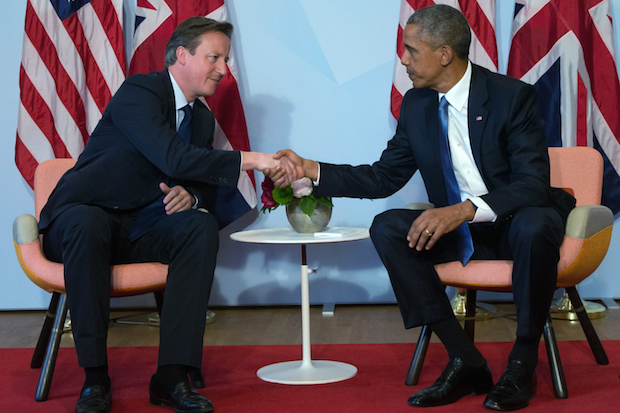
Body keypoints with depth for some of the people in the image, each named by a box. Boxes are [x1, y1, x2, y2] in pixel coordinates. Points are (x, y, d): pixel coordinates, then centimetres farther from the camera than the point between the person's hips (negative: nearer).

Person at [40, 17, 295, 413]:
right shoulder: (139, 92, -14)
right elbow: (174, 158, -29)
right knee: (88, 224, -41)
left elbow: (206, 190, 15)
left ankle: (173, 375, -28)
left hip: (138, 231, 6)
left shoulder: (203, 117, 12)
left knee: (202, 225, -23)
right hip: (82, 217, -6)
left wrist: (190, 197, -11)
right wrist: (251, 160, -29)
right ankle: (95, 377, -31)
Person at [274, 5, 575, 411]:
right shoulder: (416, 104, 2)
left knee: (536, 226, -39)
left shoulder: (513, 95, -16)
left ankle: (522, 366, -19)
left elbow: (533, 183, -24)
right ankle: (465, 360, -17)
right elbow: (385, 177, 9)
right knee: (387, 228, -18)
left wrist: (464, 210, -38)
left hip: (517, 222, -5)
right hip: (458, 230, 5)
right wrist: (313, 171, -2)